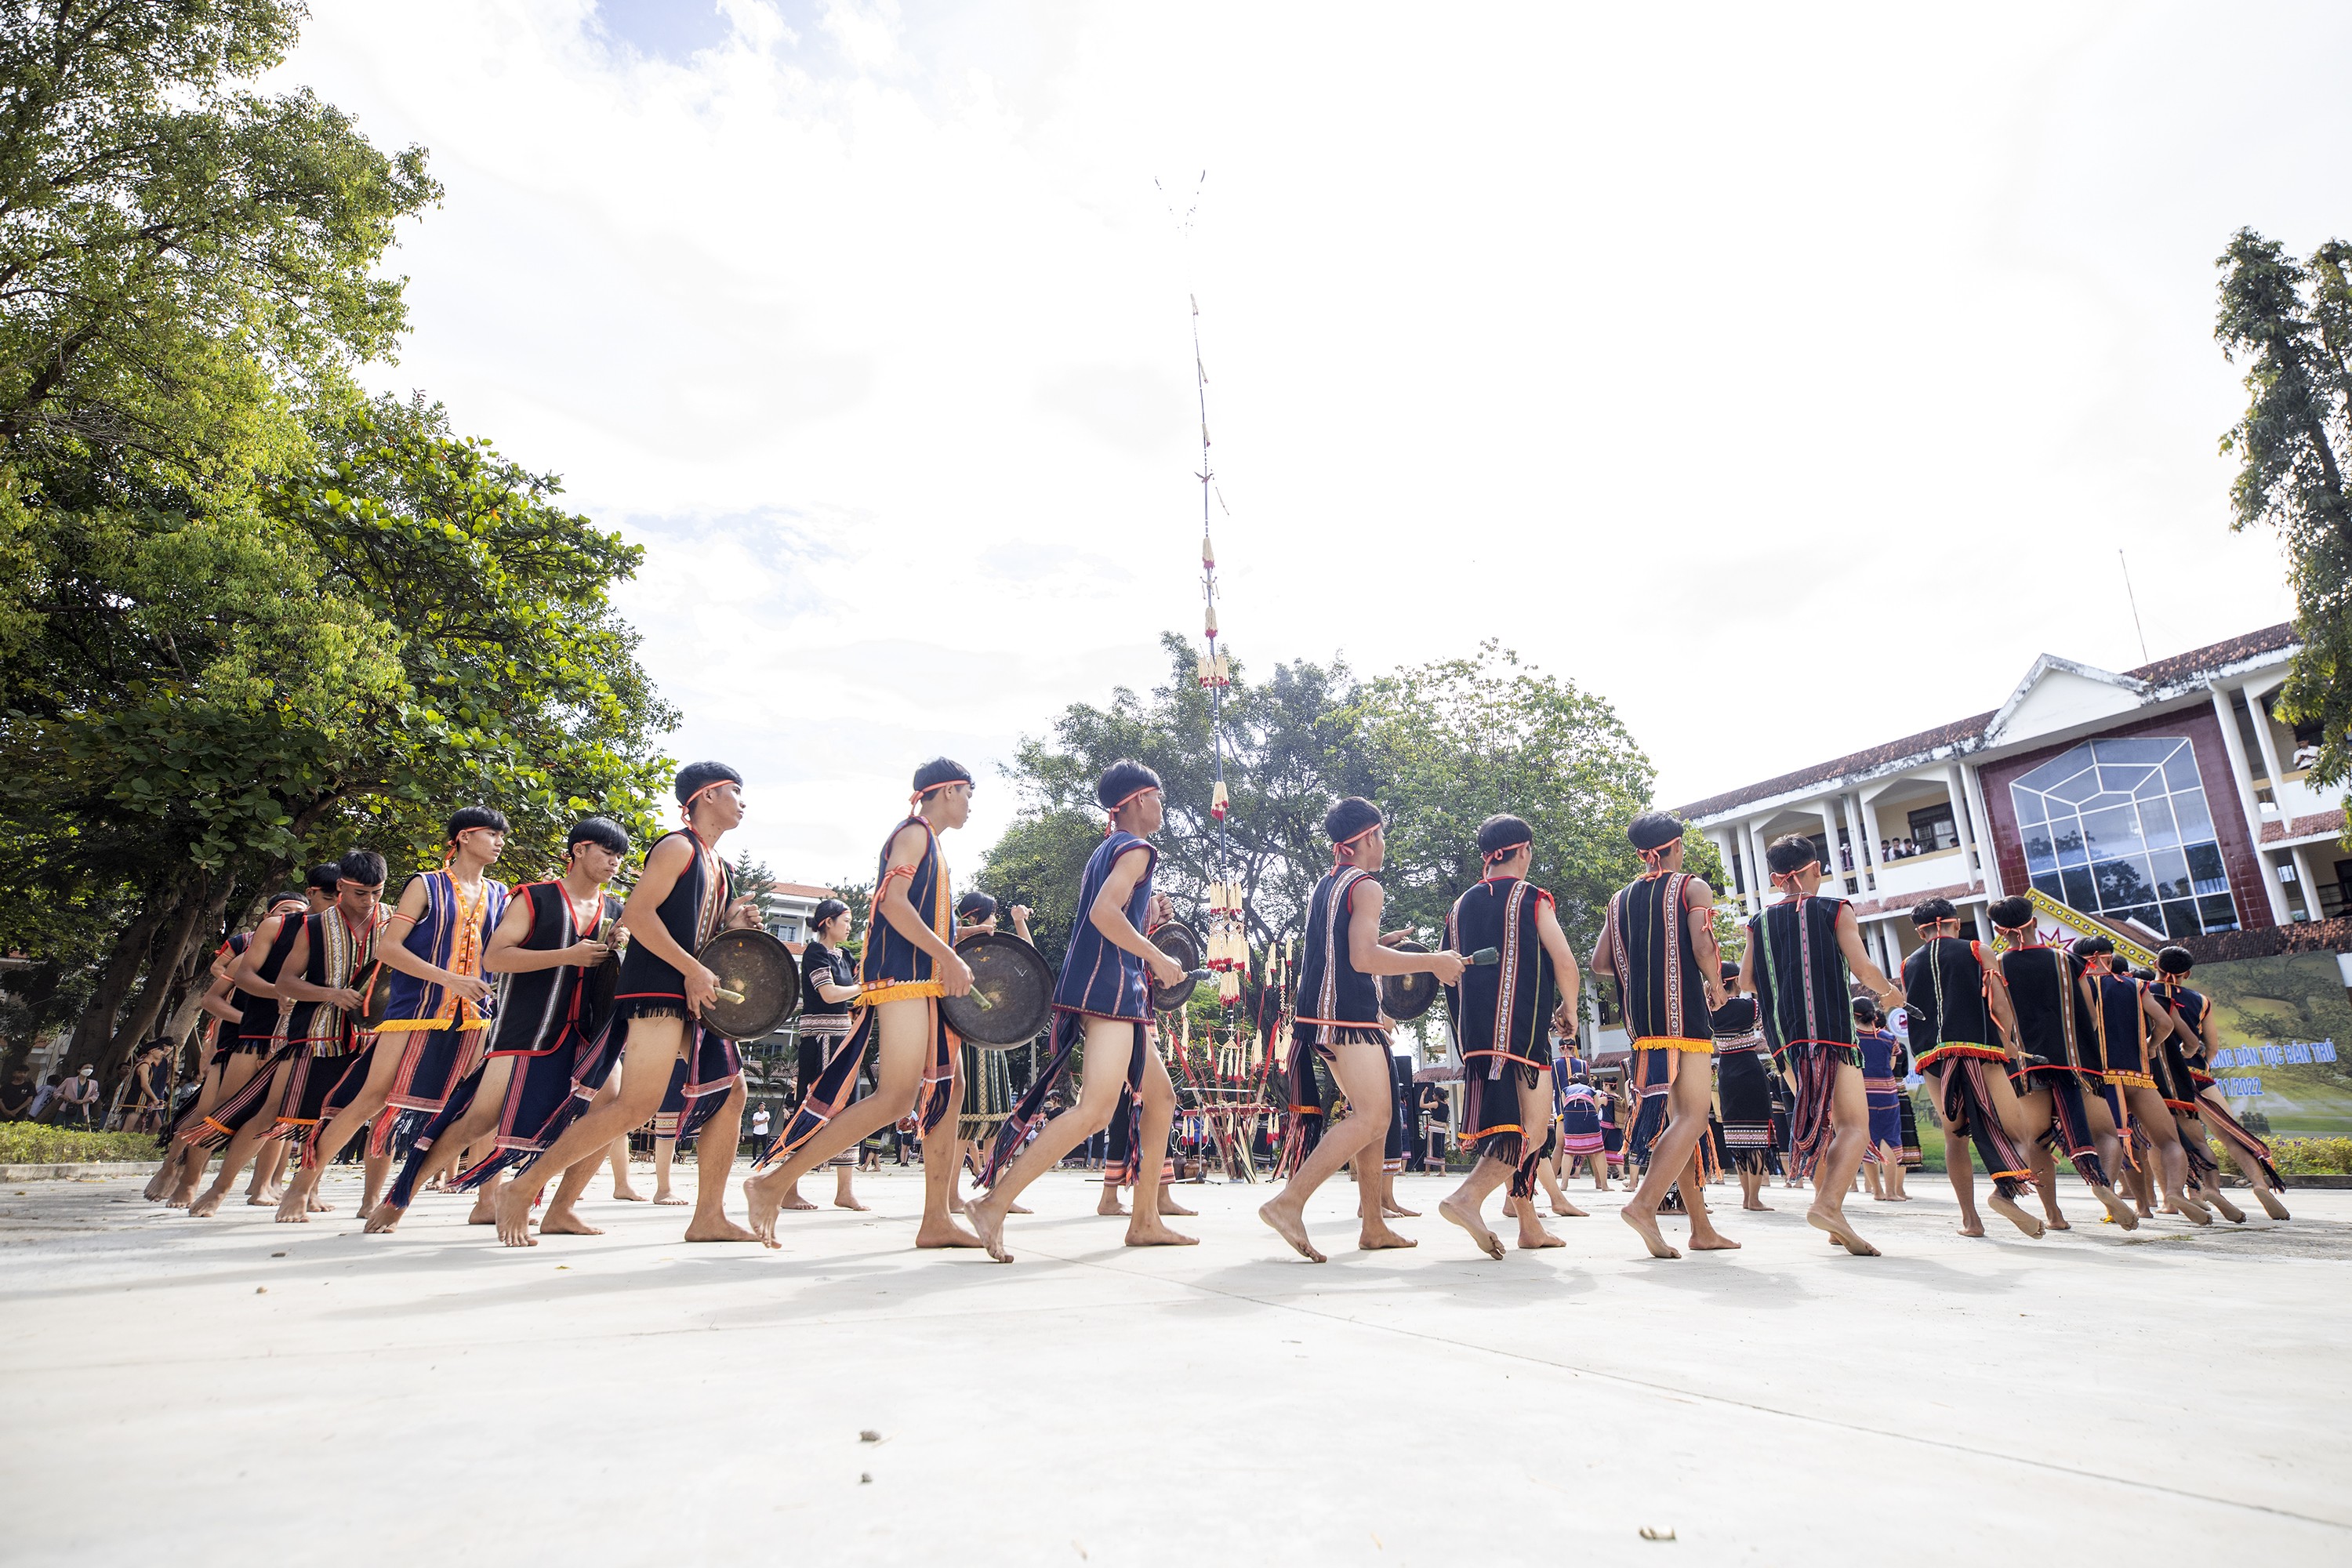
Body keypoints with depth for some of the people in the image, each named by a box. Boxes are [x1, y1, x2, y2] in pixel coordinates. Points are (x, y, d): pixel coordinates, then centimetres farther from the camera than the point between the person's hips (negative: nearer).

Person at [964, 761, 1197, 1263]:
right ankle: (994, 1206, -19)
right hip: (1110, 985, -11)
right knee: (1096, 1110, -19)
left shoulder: (1106, 849, 23)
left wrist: (1147, 909, 26)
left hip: (1118, 992, 11)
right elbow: (1103, 912, -21)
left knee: (1161, 1097, 14)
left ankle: (1145, 1221, 19)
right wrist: (1157, 959, -15)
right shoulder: (1136, 849, -6)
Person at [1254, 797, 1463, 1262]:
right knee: (1369, 1119, -13)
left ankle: (1373, 1225, 18)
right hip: (1350, 1018, -10)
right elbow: (1364, 958, -21)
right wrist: (1432, 962, -15)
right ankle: (1289, 1202, -22)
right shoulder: (1366, 887, -9)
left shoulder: (1323, 887, 19)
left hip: (1322, 1014, 10)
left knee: (1377, 1117, 15)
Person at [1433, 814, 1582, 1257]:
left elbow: (1448, 974, 15)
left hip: (1476, 1031, 7)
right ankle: (1467, 1197, -22)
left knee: (1507, 1126, 16)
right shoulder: (1532, 898, -3)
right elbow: (1564, 962, -8)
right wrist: (1569, 1009, 9)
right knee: (1532, 1132, -4)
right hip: (1523, 1030, -7)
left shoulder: (1461, 906, 13)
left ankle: (1530, 1225, 21)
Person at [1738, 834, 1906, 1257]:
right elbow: (1862, 968, -7)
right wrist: (1889, 992, 14)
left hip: (1783, 1036, 5)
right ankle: (1828, 1203, -27)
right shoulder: (1836, 910, 1)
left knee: (1819, 1123, 16)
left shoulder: (1760, 922, 11)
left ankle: (1832, 1217, 12)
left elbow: (1746, 981, 7)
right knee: (1854, 1124, -5)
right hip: (1831, 1030, -5)